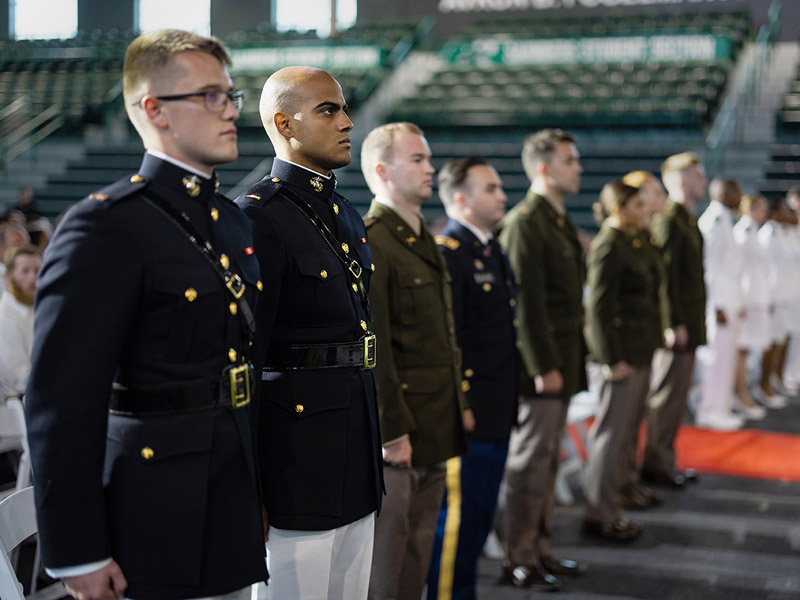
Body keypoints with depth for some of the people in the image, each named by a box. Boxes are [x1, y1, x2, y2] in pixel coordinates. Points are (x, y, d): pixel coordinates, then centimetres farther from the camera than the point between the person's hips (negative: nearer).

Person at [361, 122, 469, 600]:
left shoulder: (425, 239, 15)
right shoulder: (368, 243, -15)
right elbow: (372, 349, -19)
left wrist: (460, 402, 17)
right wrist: (393, 432, -18)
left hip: (437, 429, 9)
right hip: (397, 433, -9)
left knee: (418, 557, 16)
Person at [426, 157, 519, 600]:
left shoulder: (492, 250, 15)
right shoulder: (446, 252, -16)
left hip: (496, 411, 9)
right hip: (466, 412, -9)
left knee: (480, 514, 17)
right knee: (458, 515, 0)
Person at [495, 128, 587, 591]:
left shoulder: (560, 222, 17)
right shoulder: (524, 223, -14)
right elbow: (527, 304, -19)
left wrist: (574, 359, 17)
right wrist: (543, 367, -19)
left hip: (563, 360, 10)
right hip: (542, 365, -9)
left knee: (548, 460, 15)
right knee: (530, 462, -1)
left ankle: (540, 548, 26)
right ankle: (519, 559, 10)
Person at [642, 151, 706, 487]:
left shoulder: (687, 220, 16)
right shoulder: (667, 220, -15)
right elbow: (665, 276, -19)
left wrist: (694, 323, 18)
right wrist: (675, 325, -21)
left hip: (687, 324, 10)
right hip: (676, 325, -10)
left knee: (675, 397, 14)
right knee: (667, 397, -3)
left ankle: (665, 461, 22)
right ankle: (656, 465, 6)